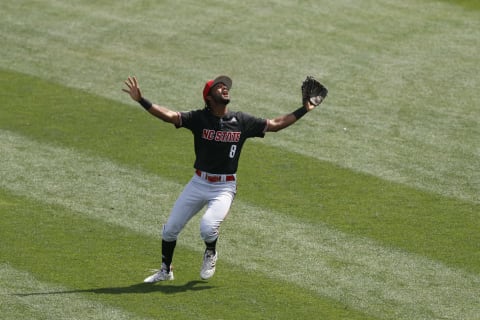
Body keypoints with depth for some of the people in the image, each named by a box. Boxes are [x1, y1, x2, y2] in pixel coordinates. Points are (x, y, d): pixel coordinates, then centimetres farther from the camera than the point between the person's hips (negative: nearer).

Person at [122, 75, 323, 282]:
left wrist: (303, 110, 4)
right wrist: (141, 101, -32)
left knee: (207, 227, -25)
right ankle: (165, 271, 28)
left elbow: (275, 124, 7)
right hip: (198, 183, 1)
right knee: (170, 229, 4)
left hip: (224, 188, -1)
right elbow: (169, 116, -18)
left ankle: (210, 254, 11)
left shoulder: (242, 121, -1)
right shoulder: (199, 118, -6)